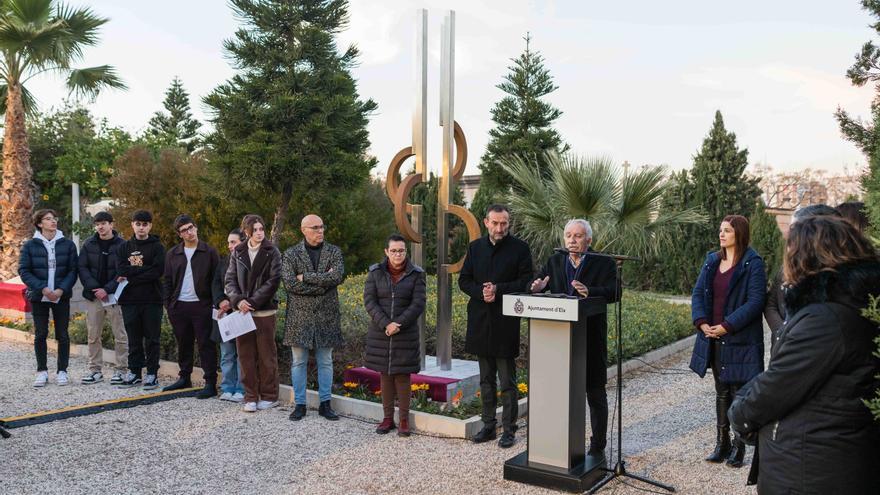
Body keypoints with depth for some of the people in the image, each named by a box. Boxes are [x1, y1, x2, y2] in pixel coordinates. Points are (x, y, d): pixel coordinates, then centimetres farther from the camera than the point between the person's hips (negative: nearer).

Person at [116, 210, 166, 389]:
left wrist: (131, 276, -12)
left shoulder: (157, 247, 3)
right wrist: (145, 269, -11)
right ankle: (134, 373, 19)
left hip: (152, 300, -2)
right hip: (130, 300, 3)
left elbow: (158, 271, -12)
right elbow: (121, 270, -3)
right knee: (134, 339, 9)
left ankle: (152, 374, 9)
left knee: (152, 339, 2)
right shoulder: (124, 247, 11)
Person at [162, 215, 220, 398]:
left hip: (202, 306, -4)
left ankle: (211, 383, -1)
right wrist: (168, 305, 5)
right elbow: (167, 281, 13)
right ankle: (184, 378, 26)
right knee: (183, 344, 13)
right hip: (179, 306, 4)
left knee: (206, 345, -3)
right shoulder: (172, 254, 11)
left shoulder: (210, 252, 0)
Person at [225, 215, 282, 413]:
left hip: (264, 311, -3)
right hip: (242, 311, 3)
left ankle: (269, 396, 15)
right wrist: (238, 300, -12)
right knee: (246, 355, 5)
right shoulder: (237, 253, 8)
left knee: (266, 355, 4)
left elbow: (273, 281, -8)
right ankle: (251, 397, 15)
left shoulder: (272, 252, -2)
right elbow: (230, 280, 6)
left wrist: (254, 301, -15)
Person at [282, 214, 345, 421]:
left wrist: (306, 277, -13)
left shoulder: (334, 252, 4)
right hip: (299, 316, -1)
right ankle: (299, 404, 17)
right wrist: (323, 283, -14)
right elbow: (290, 283, -12)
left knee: (325, 362, 9)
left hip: (326, 316, 1)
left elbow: (338, 276, -14)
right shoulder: (291, 254, 1)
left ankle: (325, 403, 19)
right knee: (299, 363, 6)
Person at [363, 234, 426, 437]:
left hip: (405, 334, -2)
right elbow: (369, 301, -4)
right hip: (380, 334, 2)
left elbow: (418, 304, -7)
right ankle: (388, 418, 16)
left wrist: (398, 325, -17)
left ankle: (404, 419, 10)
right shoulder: (375, 272, 2)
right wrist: (385, 324, -16)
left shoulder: (416, 274, -2)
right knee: (385, 374, 8)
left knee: (402, 375, 1)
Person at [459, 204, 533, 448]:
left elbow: (526, 282, -8)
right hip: (480, 321, 5)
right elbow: (464, 280, 8)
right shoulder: (475, 247, 9)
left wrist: (498, 289, -18)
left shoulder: (520, 248, -3)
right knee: (486, 380, 14)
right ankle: (488, 425, 24)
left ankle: (509, 429, 12)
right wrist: (480, 292, -11)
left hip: (506, 322, -4)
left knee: (507, 382, 2)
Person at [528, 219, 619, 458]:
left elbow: (614, 293, -17)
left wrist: (590, 292, -36)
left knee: (595, 393, 8)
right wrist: (537, 287, -22)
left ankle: (598, 445, 21)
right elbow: (534, 284, 3)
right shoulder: (555, 262, 10)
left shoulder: (603, 264, -3)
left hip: (591, 339, -3)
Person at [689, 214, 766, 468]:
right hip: (714, 339, 6)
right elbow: (698, 292, 8)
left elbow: (755, 301, -16)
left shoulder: (753, 263, -10)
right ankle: (722, 444, 24)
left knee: (739, 394, 2)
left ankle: (738, 447, 14)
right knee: (721, 393, 14)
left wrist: (727, 326, -19)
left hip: (739, 340, -6)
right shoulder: (712, 260, 10)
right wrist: (702, 322, -6)